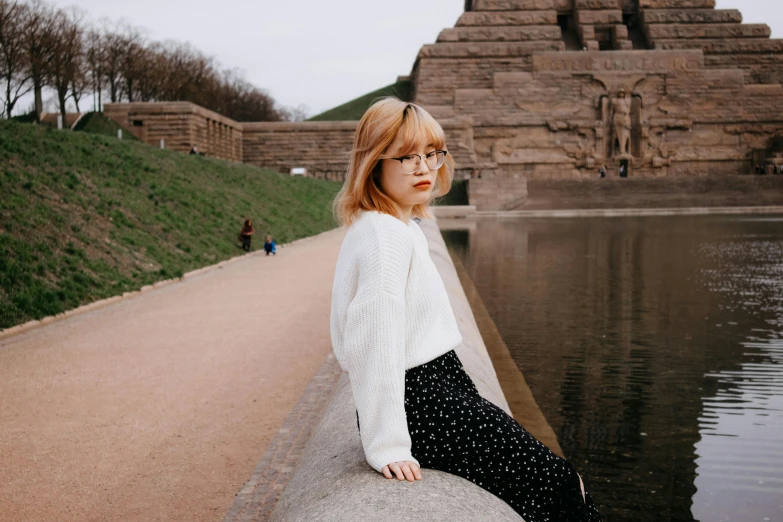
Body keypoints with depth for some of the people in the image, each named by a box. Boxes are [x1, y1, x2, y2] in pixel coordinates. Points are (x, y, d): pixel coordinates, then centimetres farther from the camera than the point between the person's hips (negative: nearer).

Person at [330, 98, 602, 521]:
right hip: (419, 405, -10)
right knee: (556, 481, -7)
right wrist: (386, 445, -26)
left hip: (435, 386, 10)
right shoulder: (384, 235, -18)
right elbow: (376, 341, -25)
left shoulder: (404, 228, 15)